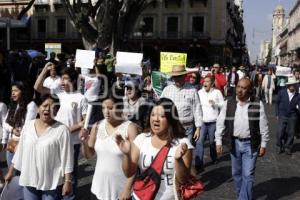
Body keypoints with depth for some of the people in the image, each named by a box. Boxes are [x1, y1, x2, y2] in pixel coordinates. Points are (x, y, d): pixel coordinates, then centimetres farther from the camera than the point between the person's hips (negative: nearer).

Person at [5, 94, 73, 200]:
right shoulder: (28, 125, 3)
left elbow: (66, 158, -10)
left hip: (52, 183, -4)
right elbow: (20, 150, 10)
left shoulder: (62, 130, -11)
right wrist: (11, 171, 14)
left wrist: (67, 181, -11)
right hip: (29, 180, 4)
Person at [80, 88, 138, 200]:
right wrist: (84, 142, -11)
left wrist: (128, 188, -13)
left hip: (121, 187, -4)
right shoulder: (97, 126, -2)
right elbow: (89, 155, 7)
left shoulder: (130, 128, -15)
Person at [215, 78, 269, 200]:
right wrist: (218, 141, -3)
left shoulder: (258, 105, -7)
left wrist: (263, 145, -3)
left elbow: (264, 126, -3)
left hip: (250, 144, -3)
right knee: (236, 173, 16)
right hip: (234, 143, 3)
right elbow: (220, 123, 0)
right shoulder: (229, 104, -2)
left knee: (248, 175, -3)